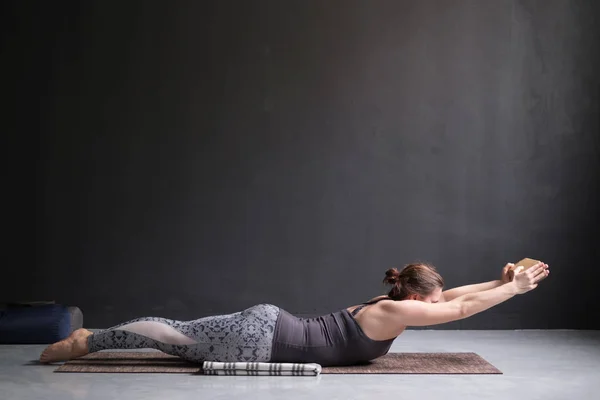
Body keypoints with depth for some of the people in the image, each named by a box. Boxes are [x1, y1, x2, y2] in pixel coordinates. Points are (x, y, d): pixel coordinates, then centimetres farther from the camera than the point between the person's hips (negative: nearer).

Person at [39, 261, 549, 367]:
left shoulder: (389, 302, 10)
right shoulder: (394, 313, -14)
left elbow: (450, 295, 20)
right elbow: (460, 309, -13)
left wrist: (501, 280, 17)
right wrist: (515, 289, -5)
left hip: (267, 325, 8)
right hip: (263, 338, -8)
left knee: (180, 335, 13)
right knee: (175, 340, 0)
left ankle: (90, 339, 20)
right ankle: (87, 342, 9)